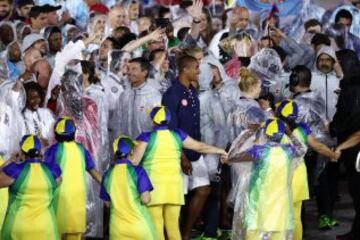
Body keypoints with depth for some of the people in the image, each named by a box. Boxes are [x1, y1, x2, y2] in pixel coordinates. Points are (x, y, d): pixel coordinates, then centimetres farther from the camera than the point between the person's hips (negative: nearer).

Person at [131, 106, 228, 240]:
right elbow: (200, 147, 18)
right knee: (173, 227, 9)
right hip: (174, 185, 4)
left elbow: (134, 162, -8)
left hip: (154, 185, -4)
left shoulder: (146, 137, -3)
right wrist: (220, 151, 33)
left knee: (157, 228, -2)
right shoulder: (177, 136, 8)